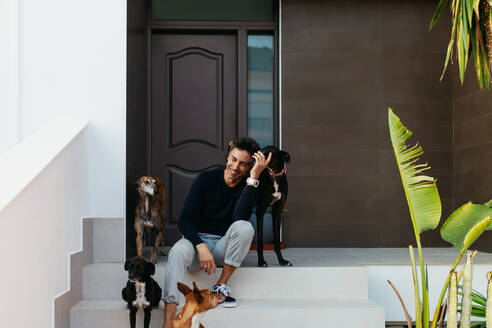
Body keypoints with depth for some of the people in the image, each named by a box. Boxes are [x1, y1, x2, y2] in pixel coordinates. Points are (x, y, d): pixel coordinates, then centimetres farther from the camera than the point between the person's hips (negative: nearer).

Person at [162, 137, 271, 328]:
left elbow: (240, 217, -24)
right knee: (178, 252, -35)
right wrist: (201, 246, -26)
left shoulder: (249, 186, -2)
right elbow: (184, 221, -7)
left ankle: (221, 285, -16)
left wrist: (254, 177, -28)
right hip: (196, 240, -1)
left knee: (245, 227, -30)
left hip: (224, 245, 1)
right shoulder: (206, 179, -2)